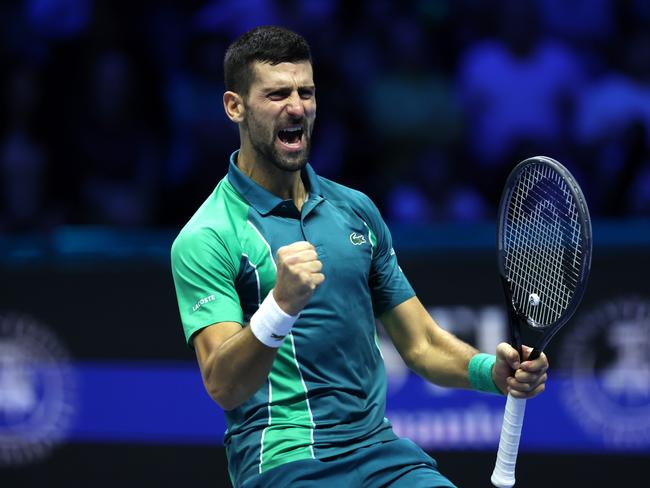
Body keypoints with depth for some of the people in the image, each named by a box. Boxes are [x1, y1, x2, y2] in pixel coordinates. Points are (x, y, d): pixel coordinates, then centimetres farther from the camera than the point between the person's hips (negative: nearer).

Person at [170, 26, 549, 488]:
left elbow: (422, 344, 17)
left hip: (379, 447, 5)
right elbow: (223, 387, -16)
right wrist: (281, 306, -32)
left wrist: (491, 369, -3)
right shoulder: (205, 239, -5)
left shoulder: (357, 210, 14)